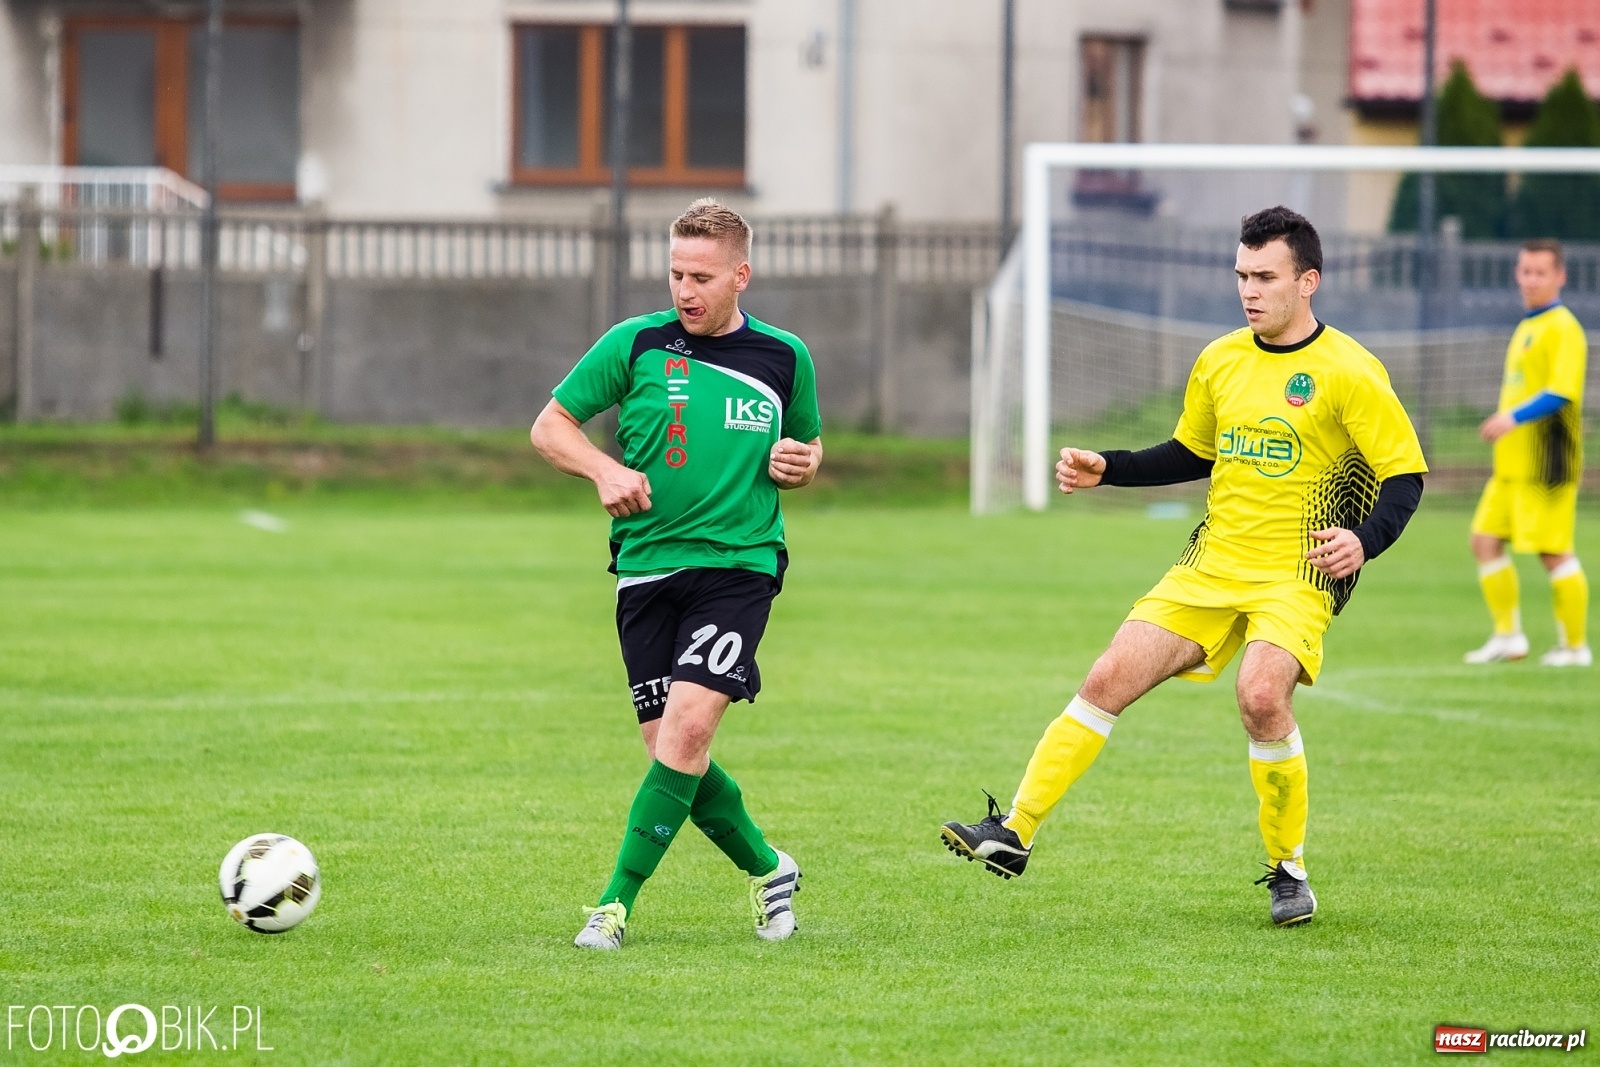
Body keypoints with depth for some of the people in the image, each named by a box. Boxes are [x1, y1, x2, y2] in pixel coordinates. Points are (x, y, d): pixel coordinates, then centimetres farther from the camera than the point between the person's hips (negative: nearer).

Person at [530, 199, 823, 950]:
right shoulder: (636, 345, 1)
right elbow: (550, 425, 6)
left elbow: (808, 446, 22)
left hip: (738, 568, -1)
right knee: (673, 751, 1)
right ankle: (767, 870, 26)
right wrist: (603, 468, -13)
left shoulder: (784, 359, 6)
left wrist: (800, 463, -1)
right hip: (646, 570, 1)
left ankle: (617, 903, -13)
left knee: (686, 728, -19)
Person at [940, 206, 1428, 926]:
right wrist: (1105, 469, 15)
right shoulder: (1219, 362, 10)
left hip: (1296, 577, -6)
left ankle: (1289, 869, -9)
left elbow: (1405, 474, -8)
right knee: (1109, 679, -7)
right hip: (1209, 568, 6)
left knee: (1261, 694, -28)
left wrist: (1364, 541, -25)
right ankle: (1015, 833, -3)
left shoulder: (1349, 373, -9)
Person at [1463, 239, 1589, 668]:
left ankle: (1575, 646, 4)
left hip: (1544, 463, -9)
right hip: (1512, 464, 9)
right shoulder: (1526, 328, 18)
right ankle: (1508, 636, 11)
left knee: (1554, 552, -5)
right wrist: (1501, 423, 17)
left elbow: (1562, 393, -22)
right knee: (1486, 540, 5)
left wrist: (1514, 417, -30)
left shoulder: (1562, 328, -11)